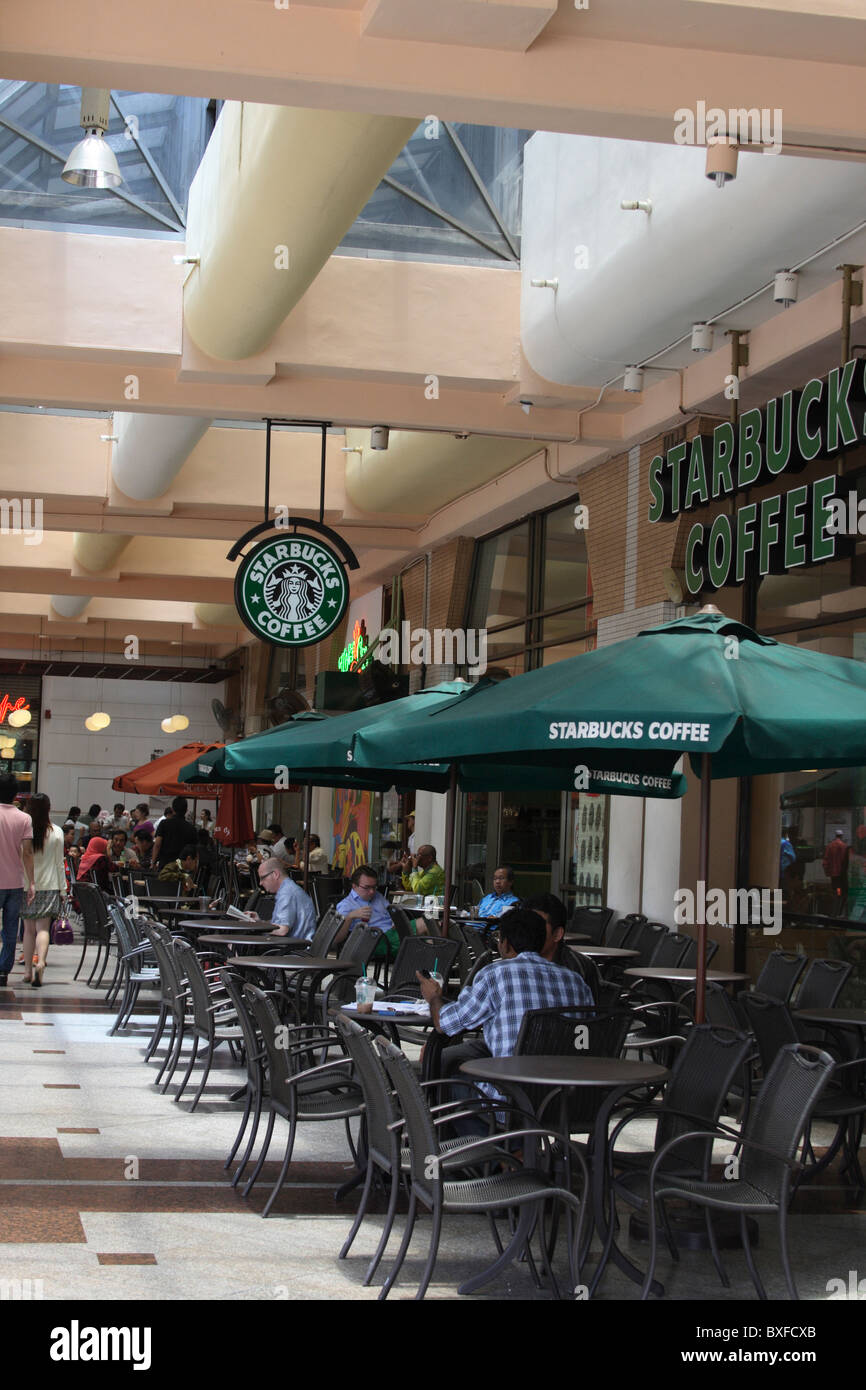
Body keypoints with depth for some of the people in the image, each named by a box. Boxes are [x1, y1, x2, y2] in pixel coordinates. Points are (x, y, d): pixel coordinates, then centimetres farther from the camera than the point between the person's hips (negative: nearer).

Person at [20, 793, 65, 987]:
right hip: (49, 886, -1)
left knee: (29, 929, 10)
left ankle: (28, 971, 14)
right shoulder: (56, 833, -5)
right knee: (43, 928, -3)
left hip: (27, 885, 1)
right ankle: (40, 962, -26)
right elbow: (59, 864, 0)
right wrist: (63, 889, 8)